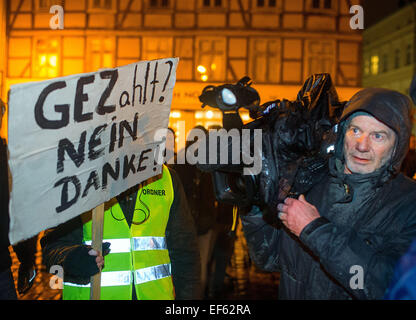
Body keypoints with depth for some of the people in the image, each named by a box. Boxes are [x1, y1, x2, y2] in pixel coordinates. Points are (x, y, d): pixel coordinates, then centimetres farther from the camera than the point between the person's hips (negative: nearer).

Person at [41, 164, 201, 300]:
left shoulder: (166, 177, 4)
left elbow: (184, 252, 7)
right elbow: (54, 244, -9)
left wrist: (187, 294, 0)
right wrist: (71, 260, -31)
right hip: (91, 294, -2)